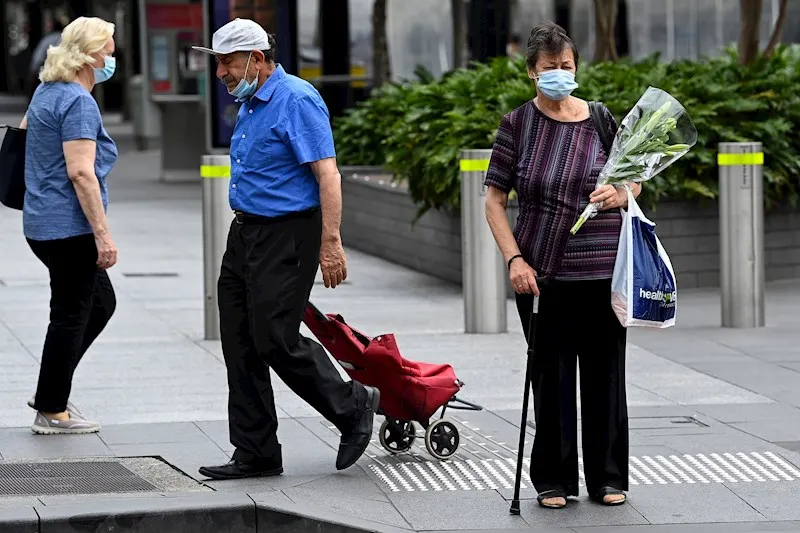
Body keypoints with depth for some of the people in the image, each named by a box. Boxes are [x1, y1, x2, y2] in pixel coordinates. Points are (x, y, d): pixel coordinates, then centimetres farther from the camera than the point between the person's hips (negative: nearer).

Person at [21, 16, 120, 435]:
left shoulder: (46, 93, 13)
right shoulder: (78, 102, -17)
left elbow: (23, 137, 28)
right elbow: (80, 172, -23)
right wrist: (103, 234, -23)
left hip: (43, 223, 10)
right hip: (70, 226, -10)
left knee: (100, 304, 18)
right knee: (71, 315, -1)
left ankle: (52, 390, 20)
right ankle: (51, 412, 6)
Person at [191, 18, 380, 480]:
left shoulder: (297, 100, -15)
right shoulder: (250, 105, 15)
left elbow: (327, 174, -20)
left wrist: (331, 243, -24)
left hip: (287, 235, -10)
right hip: (245, 233, 10)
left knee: (276, 341, -11)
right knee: (241, 347, 6)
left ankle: (353, 407, 10)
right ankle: (255, 455, 10)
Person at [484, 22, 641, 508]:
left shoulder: (601, 120, 5)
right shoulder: (517, 125, 0)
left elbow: (634, 182, 16)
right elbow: (495, 201, 1)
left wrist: (621, 194, -8)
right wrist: (515, 259, -11)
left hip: (604, 268, 1)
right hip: (542, 273, -1)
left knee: (605, 373, 6)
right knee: (551, 376, 4)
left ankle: (609, 478, 16)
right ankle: (554, 480, 14)